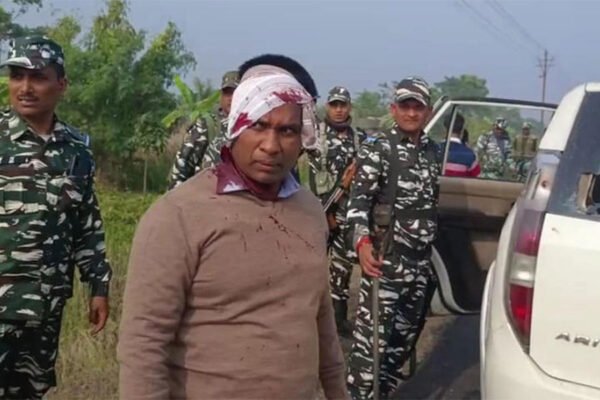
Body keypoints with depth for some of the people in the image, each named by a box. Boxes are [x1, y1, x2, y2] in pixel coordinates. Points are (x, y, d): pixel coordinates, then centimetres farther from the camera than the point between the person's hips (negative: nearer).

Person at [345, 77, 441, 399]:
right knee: (372, 336, -10)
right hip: (386, 258, -7)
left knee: (405, 336, 15)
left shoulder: (433, 151, 13)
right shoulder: (377, 148, -6)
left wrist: (433, 249, 22)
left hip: (421, 261, 7)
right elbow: (359, 198, -16)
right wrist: (362, 241, -32)